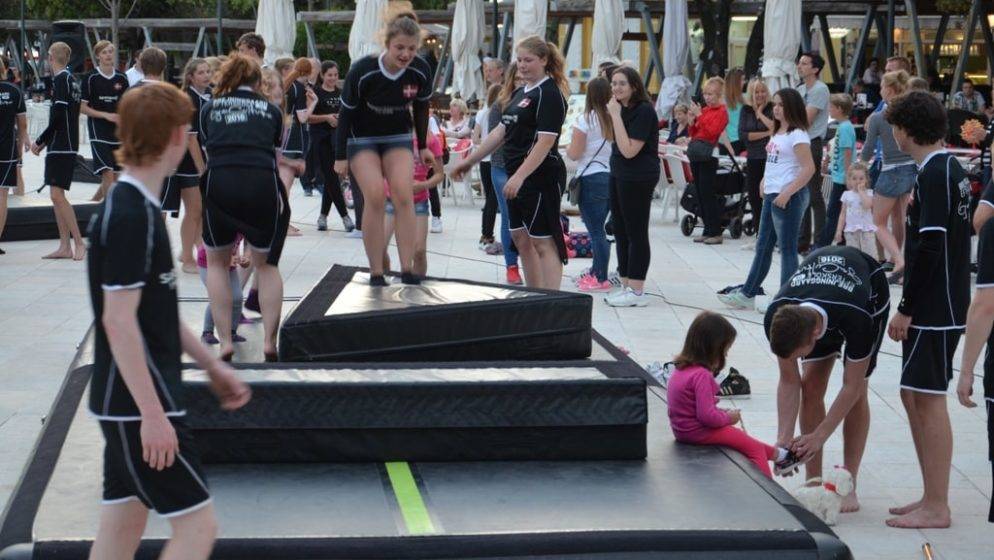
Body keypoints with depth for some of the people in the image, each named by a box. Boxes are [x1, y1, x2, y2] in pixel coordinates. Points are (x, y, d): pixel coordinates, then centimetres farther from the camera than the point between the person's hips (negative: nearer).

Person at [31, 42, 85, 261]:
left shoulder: (61, 79, -12)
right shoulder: (71, 79, 15)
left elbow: (58, 117, -18)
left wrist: (40, 141, -10)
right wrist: (45, 142, 17)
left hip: (61, 146, -9)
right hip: (64, 146, 9)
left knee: (57, 195, -11)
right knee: (57, 196, 10)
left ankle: (79, 243, -11)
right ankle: (65, 247, 11)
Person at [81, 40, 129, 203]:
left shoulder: (121, 79, 6)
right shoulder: (91, 78, -5)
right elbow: (82, 107, -5)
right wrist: (106, 115, -16)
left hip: (117, 132, 5)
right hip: (98, 132, -5)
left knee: (116, 177, 8)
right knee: (108, 174, -15)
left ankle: (92, 203, 29)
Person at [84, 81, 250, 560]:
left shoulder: (136, 207, 12)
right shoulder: (130, 215, -19)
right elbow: (118, 318, -23)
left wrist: (211, 365, 22)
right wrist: (152, 413, -23)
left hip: (128, 406, 10)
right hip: (138, 405, -10)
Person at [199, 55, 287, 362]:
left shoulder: (209, 108, 20)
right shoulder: (270, 110, 20)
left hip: (219, 183, 0)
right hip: (263, 183, 0)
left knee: (217, 262, 20)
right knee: (266, 263, 18)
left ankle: (225, 341, 11)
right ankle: (270, 340, 7)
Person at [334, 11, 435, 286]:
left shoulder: (421, 71, -18)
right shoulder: (362, 71, -26)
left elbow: (421, 108, 2)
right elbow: (346, 113, -14)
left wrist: (423, 146, 9)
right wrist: (341, 156, -10)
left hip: (398, 138, 3)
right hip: (362, 139, -3)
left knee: (404, 195, -15)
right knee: (375, 196, -18)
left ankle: (407, 270, -12)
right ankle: (376, 273, -10)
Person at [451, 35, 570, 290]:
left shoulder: (549, 94, -12)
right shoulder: (520, 93, 16)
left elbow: (545, 141, -19)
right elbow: (502, 131, 21)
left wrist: (519, 177, -25)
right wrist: (469, 161, 21)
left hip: (541, 177, -10)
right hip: (519, 177, 10)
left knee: (544, 243, -8)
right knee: (521, 239, 12)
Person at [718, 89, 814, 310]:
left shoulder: (797, 134, -12)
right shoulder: (777, 133, 15)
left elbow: (809, 168, -19)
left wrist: (787, 192, -23)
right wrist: (765, 180, 11)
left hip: (789, 197, -10)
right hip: (772, 195, 10)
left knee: (787, 248, -3)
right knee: (763, 245, 15)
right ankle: (747, 294, 23)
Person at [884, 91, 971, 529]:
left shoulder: (933, 174, -16)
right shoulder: (950, 169, 14)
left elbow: (930, 246, -21)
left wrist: (906, 308, -17)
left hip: (934, 309, -10)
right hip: (940, 305, 10)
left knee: (928, 399, -5)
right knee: (915, 396, 15)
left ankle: (936, 508, 1)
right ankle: (933, 499, 21)